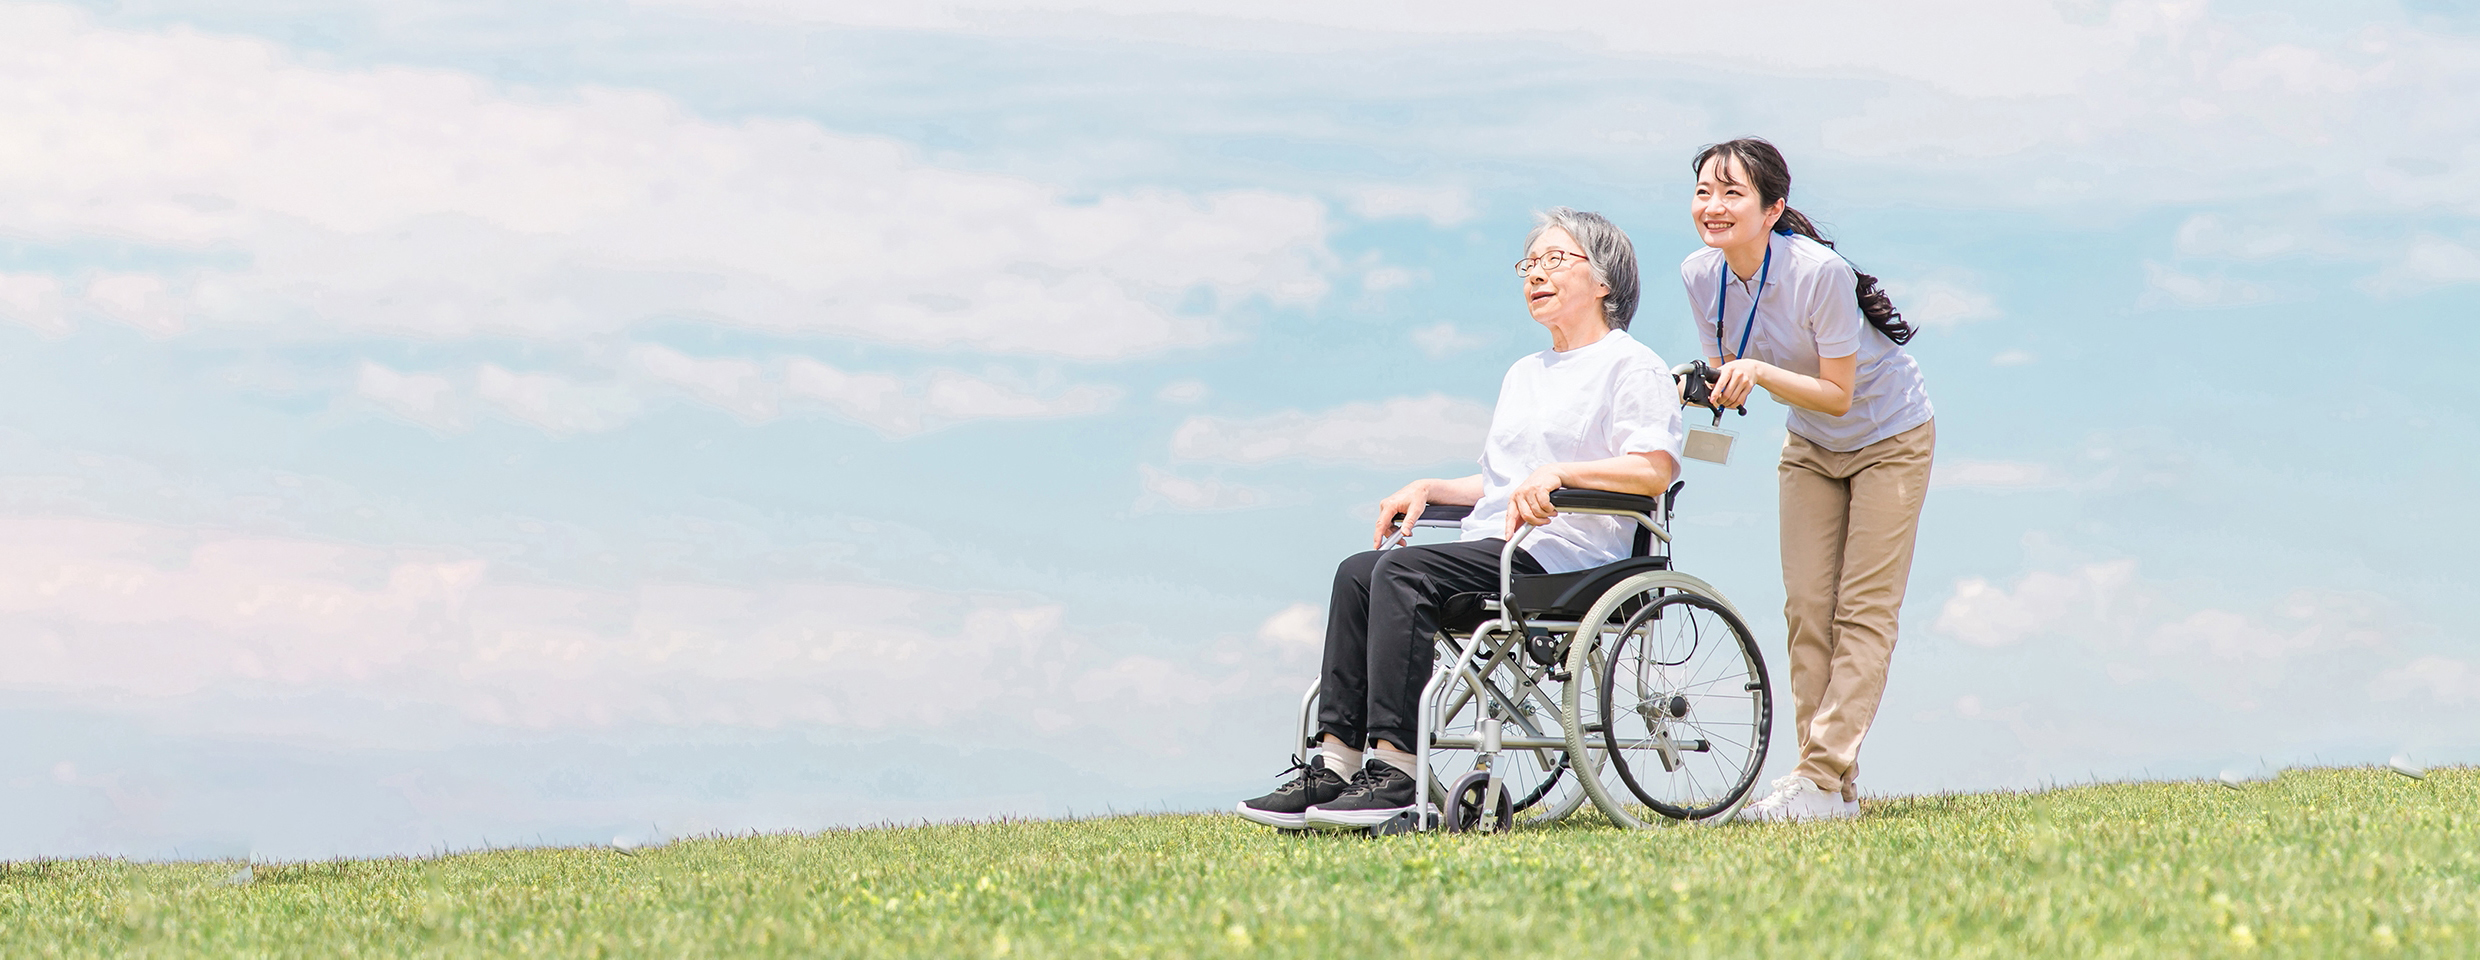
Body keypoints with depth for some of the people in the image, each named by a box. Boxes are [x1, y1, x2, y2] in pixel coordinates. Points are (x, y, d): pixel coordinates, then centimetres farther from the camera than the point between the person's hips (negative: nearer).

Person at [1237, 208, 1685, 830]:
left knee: (1403, 572, -29)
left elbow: (1656, 469, -11)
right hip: (1497, 548, 8)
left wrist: (1558, 474, -21)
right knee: (1358, 572, -16)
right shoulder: (1523, 375, 30)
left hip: (1568, 553, -8)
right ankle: (1334, 764, -23)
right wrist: (1429, 489, 15)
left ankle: (1395, 772, -34)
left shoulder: (1631, 365, 3)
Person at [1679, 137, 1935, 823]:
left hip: (1888, 437, -6)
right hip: (1812, 447, 6)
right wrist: (1702, 386, -26)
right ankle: (1834, 791, 1)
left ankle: (1820, 782, -12)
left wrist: (1761, 372, -39)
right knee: (1806, 607, -1)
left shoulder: (1820, 273, -31)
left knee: (1863, 609, -9)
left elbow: (1838, 393, -26)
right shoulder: (1701, 276, -13)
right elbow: (1727, 378, -3)